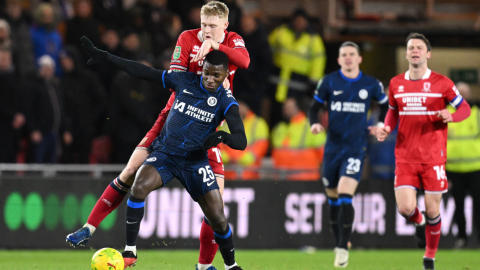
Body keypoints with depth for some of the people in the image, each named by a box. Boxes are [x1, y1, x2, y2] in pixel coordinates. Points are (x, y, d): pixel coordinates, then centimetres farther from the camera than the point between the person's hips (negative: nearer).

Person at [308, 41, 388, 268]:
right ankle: (338, 242, 23)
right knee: (332, 199, 7)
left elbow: (388, 105, 16)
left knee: (345, 197, -17)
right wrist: (314, 124, -11)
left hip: (356, 149, -2)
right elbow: (314, 107, 9)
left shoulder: (370, 85, 3)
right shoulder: (329, 82, 2)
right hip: (333, 147, 2)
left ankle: (343, 248, -13)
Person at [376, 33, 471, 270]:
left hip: (433, 157, -2)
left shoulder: (441, 83, -4)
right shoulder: (396, 84, 6)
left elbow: (465, 108, 2)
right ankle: (419, 223, 26)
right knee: (405, 208, -11)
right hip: (405, 157, 2)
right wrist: (386, 128, 1)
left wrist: (451, 116, -20)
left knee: (432, 210, 0)